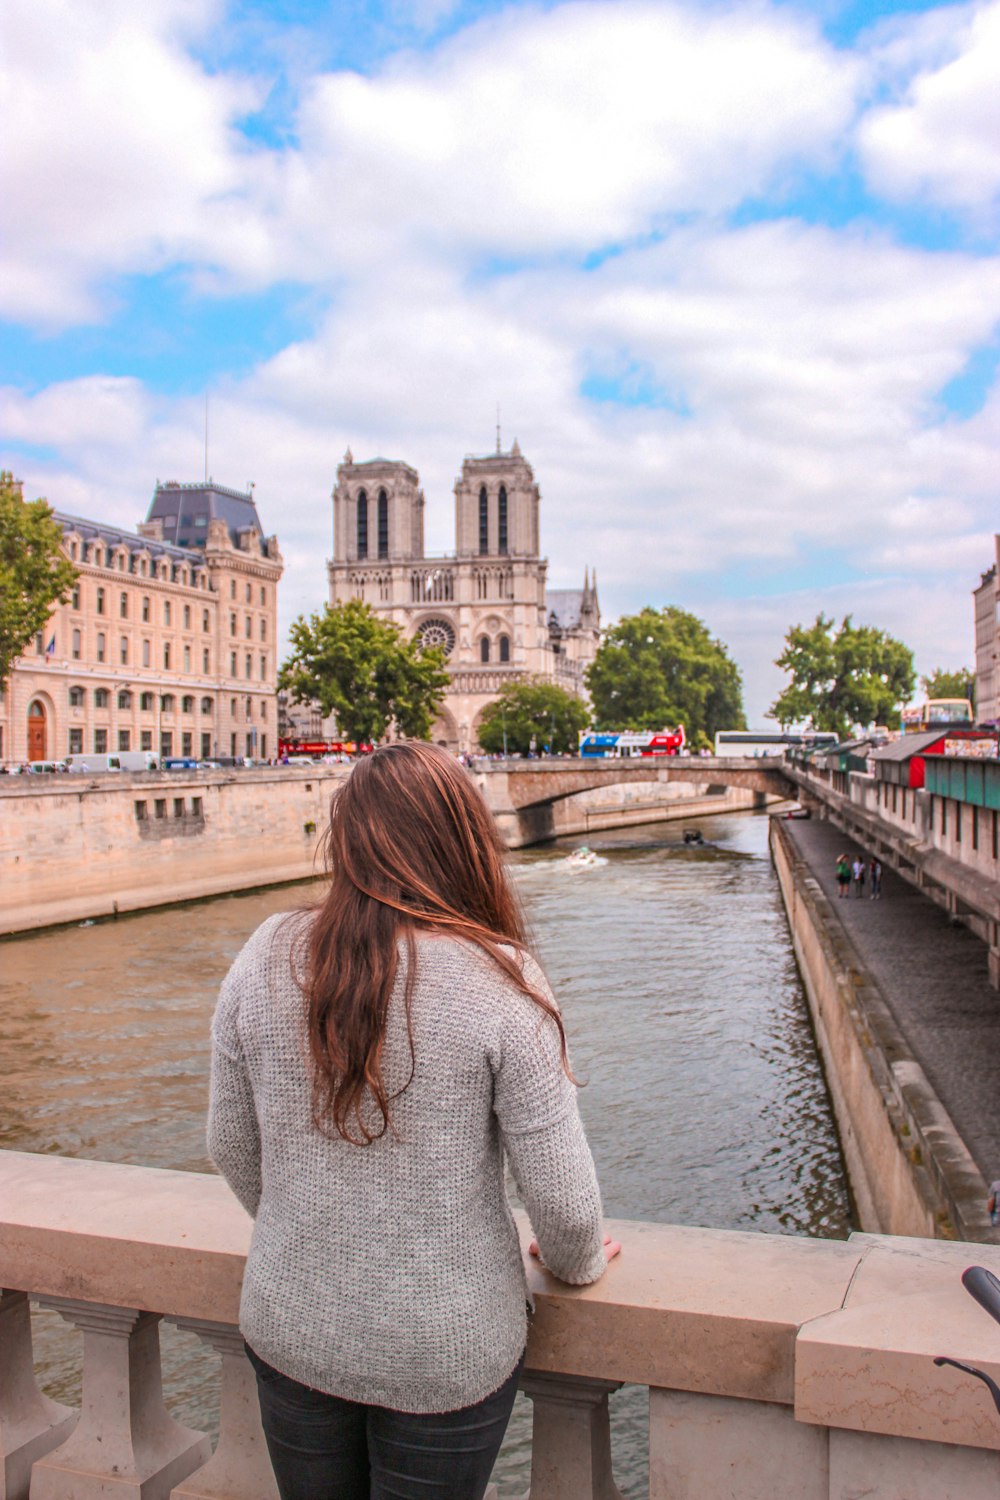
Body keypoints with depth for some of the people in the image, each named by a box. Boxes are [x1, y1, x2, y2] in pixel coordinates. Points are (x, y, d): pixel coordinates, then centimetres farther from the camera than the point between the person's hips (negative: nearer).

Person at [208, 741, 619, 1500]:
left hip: (290, 1335, 3)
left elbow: (233, 1150, 1)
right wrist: (579, 1261, 7)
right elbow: (562, 1198, -16)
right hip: (447, 1354, -2)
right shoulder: (496, 981, -21)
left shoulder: (265, 960, -11)